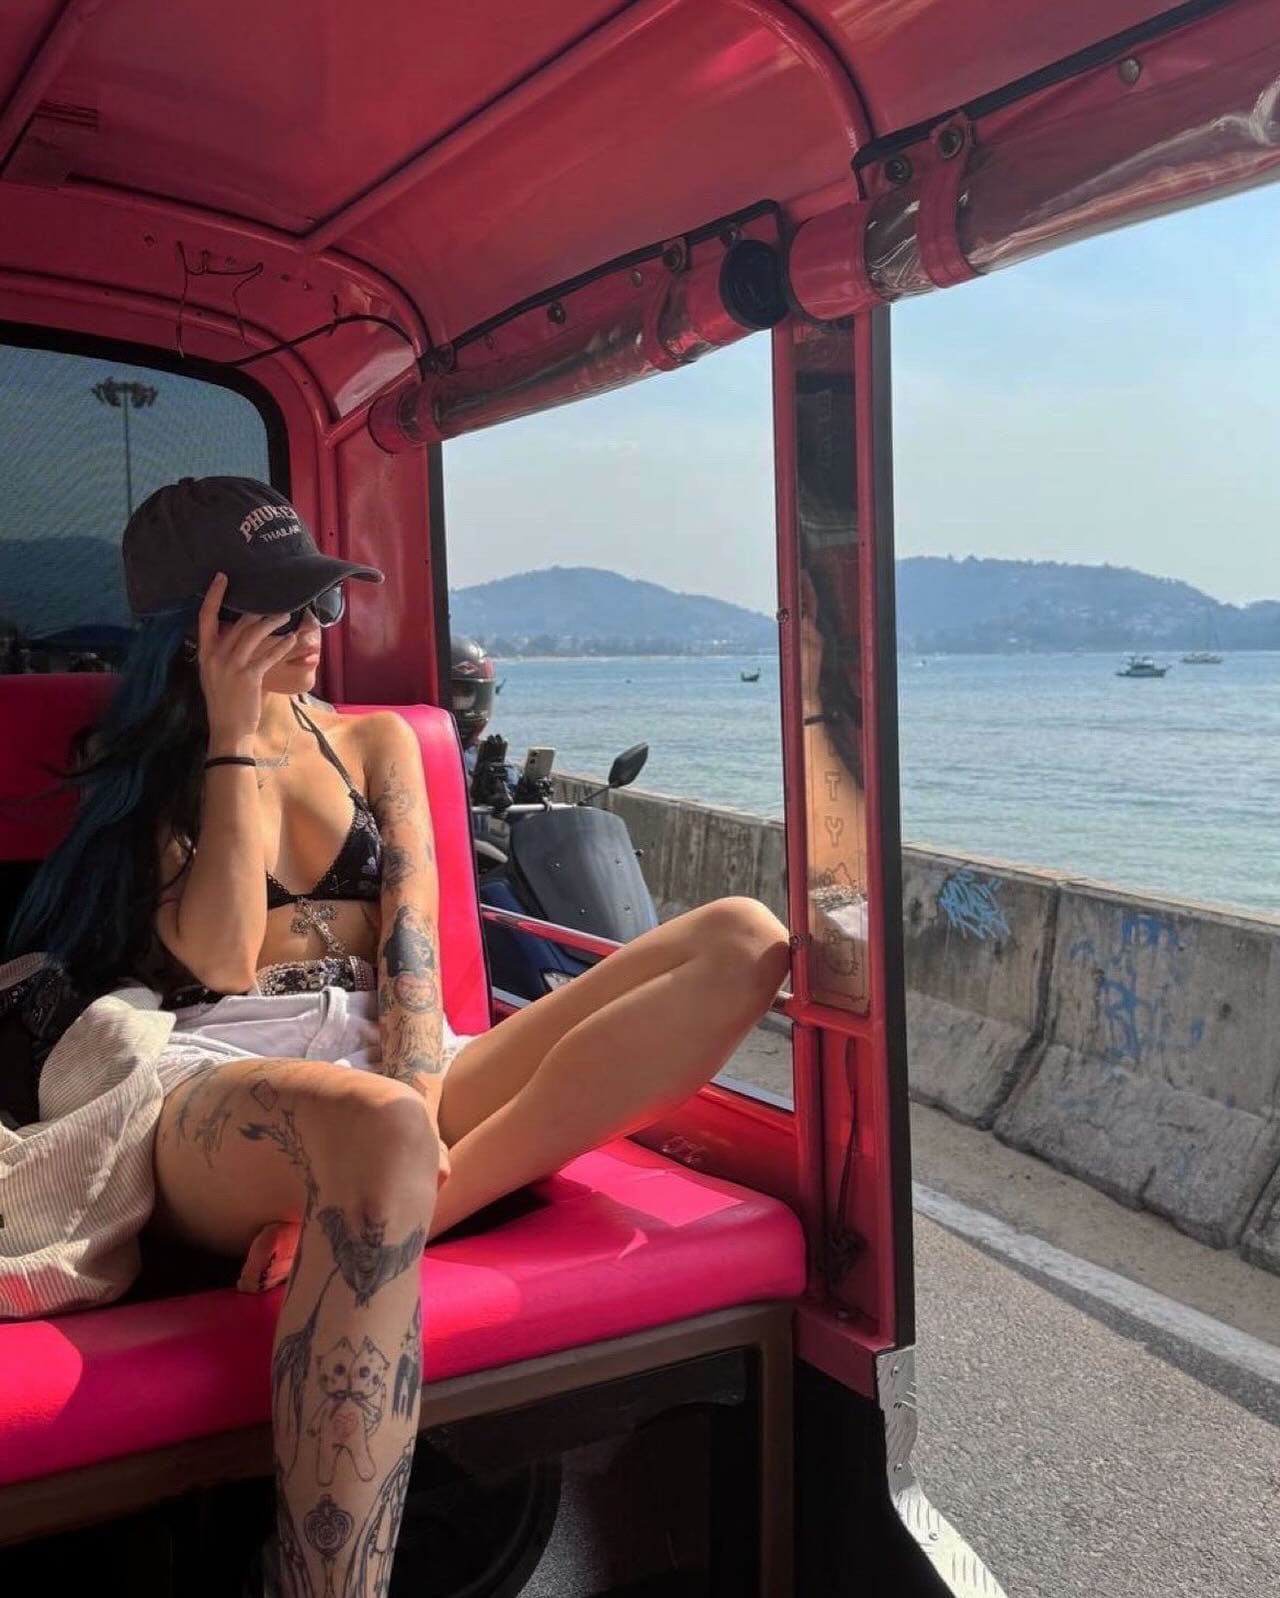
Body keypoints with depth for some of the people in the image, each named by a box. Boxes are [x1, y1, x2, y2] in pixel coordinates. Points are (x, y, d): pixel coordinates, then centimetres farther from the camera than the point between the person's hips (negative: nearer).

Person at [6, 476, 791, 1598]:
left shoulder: (374, 741, 23)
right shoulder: (142, 775, 16)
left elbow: (410, 939, 6)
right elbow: (222, 961, -3)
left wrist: (412, 1095, -15)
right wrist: (234, 737, 3)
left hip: (383, 1061, 4)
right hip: (224, 1076, -4)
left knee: (743, 940, -17)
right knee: (375, 1132, -44)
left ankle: (389, 1214, -29)